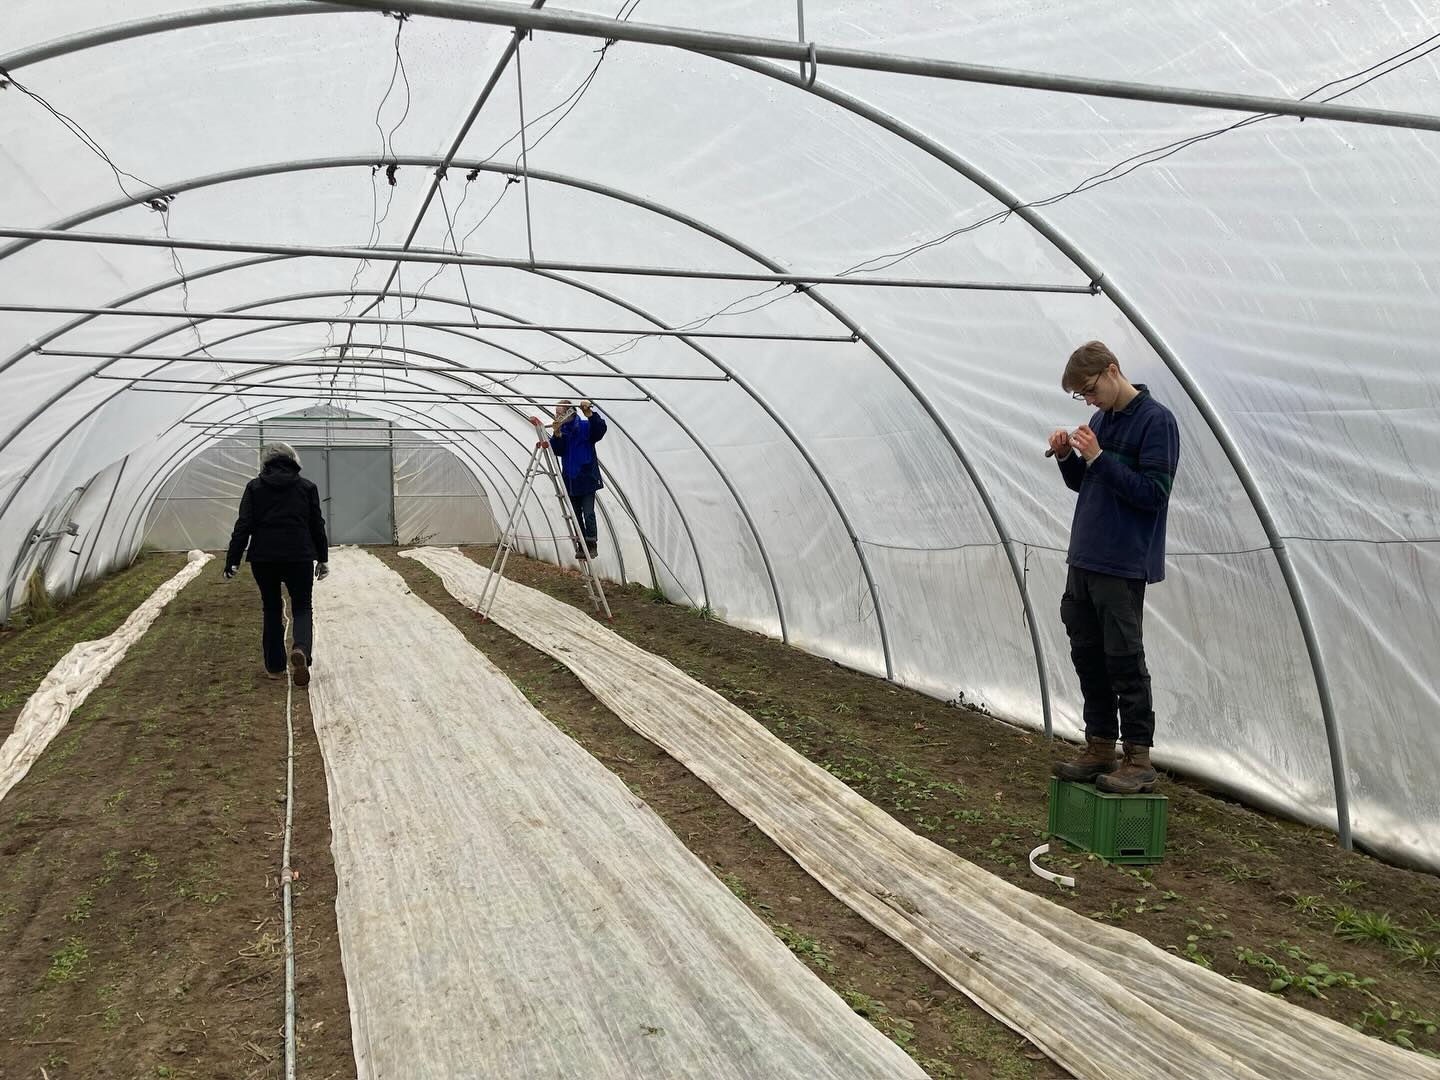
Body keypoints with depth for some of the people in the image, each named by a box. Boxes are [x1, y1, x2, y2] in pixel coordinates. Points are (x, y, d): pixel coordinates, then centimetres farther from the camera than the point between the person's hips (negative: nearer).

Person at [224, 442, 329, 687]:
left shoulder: (255, 487, 2)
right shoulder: (307, 487, 4)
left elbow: (243, 526, -2)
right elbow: (317, 525, 6)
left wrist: (232, 560, 1)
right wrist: (322, 558, 14)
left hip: (263, 558, 1)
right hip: (299, 557, -1)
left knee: (271, 609, 14)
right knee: (302, 607, 9)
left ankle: (274, 666, 18)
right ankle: (301, 650, -20)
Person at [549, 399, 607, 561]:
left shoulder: (585, 426, -5)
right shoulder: (561, 431, 7)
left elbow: (600, 429, -23)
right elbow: (557, 450, -6)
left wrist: (589, 413, -37)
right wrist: (557, 434, -23)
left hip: (586, 479, -5)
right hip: (571, 481, 5)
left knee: (588, 514, -10)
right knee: (576, 515, 9)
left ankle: (592, 545, 2)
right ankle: (581, 547, 17)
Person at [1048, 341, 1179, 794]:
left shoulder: (1156, 420, -10)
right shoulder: (1100, 420, 13)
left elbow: (1154, 491, -16)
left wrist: (1099, 457, -19)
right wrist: (1066, 456, 2)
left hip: (1123, 564, -8)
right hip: (1083, 559, 8)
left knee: (1124, 660, -3)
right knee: (1087, 654, 12)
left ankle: (1138, 759, 7)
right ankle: (1100, 747, 23)